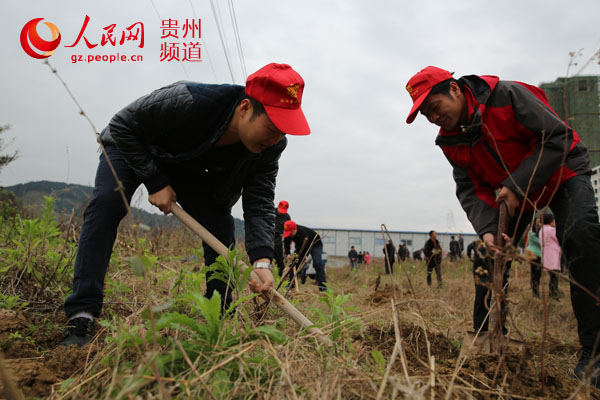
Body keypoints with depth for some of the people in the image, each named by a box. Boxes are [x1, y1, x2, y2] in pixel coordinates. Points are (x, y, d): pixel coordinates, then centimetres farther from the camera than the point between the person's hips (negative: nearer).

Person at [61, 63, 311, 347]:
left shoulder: (269, 147, -27)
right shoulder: (187, 102, -42)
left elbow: (260, 203, -27)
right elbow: (122, 125, -27)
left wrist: (261, 260, -42)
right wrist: (156, 183, -30)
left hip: (188, 168, 3)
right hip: (131, 147, -3)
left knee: (221, 224, -11)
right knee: (106, 203, -28)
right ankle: (82, 315, -20)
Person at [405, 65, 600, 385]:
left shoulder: (507, 95, -27)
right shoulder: (450, 140, -9)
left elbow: (558, 137, -26)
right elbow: (468, 188, -9)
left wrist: (517, 187, -32)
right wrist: (486, 227, -27)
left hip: (561, 172, -5)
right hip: (505, 190, 6)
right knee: (489, 252, -1)